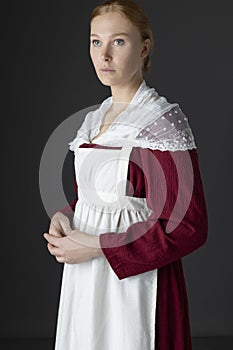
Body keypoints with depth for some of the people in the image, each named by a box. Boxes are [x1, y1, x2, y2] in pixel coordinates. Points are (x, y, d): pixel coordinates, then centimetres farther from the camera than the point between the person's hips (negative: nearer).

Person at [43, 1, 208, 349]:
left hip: (134, 284, -7)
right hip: (84, 281, 7)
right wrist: (64, 217, -3)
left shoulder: (163, 120, -15)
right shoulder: (94, 119, 7)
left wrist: (97, 246, -19)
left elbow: (188, 227, -20)